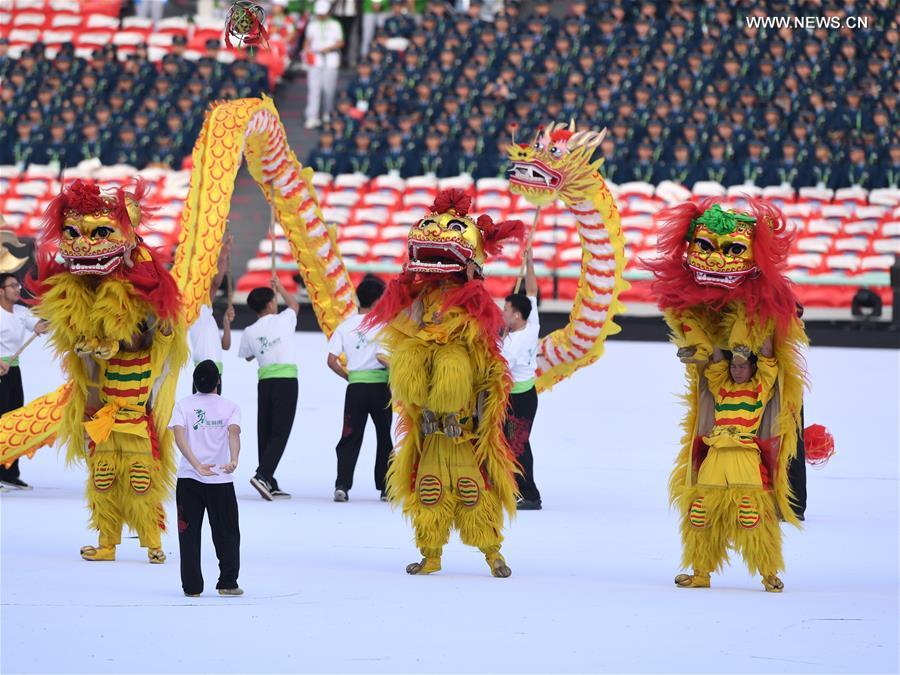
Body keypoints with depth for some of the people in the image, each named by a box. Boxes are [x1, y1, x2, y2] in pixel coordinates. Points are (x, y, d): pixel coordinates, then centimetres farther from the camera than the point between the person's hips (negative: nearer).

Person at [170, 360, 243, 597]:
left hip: (188, 479, 0)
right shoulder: (229, 407, 3)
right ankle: (227, 583, 6)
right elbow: (234, 432, -17)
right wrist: (234, 461, -33)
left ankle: (192, 586, 3)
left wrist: (197, 465, -23)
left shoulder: (183, 405, 3)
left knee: (189, 534, 6)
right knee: (227, 534, 11)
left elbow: (179, 436, -14)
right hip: (221, 480, 0)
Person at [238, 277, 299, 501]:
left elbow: (247, 357, 21)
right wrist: (279, 287, 37)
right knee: (279, 433, -6)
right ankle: (262, 475, -23)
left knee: (265, 433, 10)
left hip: (265, 382, 3)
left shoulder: (250, 332, 4)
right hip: (286, 380, -3)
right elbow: (294, 305, 24)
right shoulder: (283, 321, 0)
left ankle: (270, 484, 11)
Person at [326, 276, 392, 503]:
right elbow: (381, 356, -18)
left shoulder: (345, 326, 4)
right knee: (384, 437, 11)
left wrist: (348, 376, 12)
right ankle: (385, 488, 12)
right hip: (379, 385, -2)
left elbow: (332, 360, -1)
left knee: (350, 439, 4)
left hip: (355, 387, 2)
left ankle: (342, 485, -11)